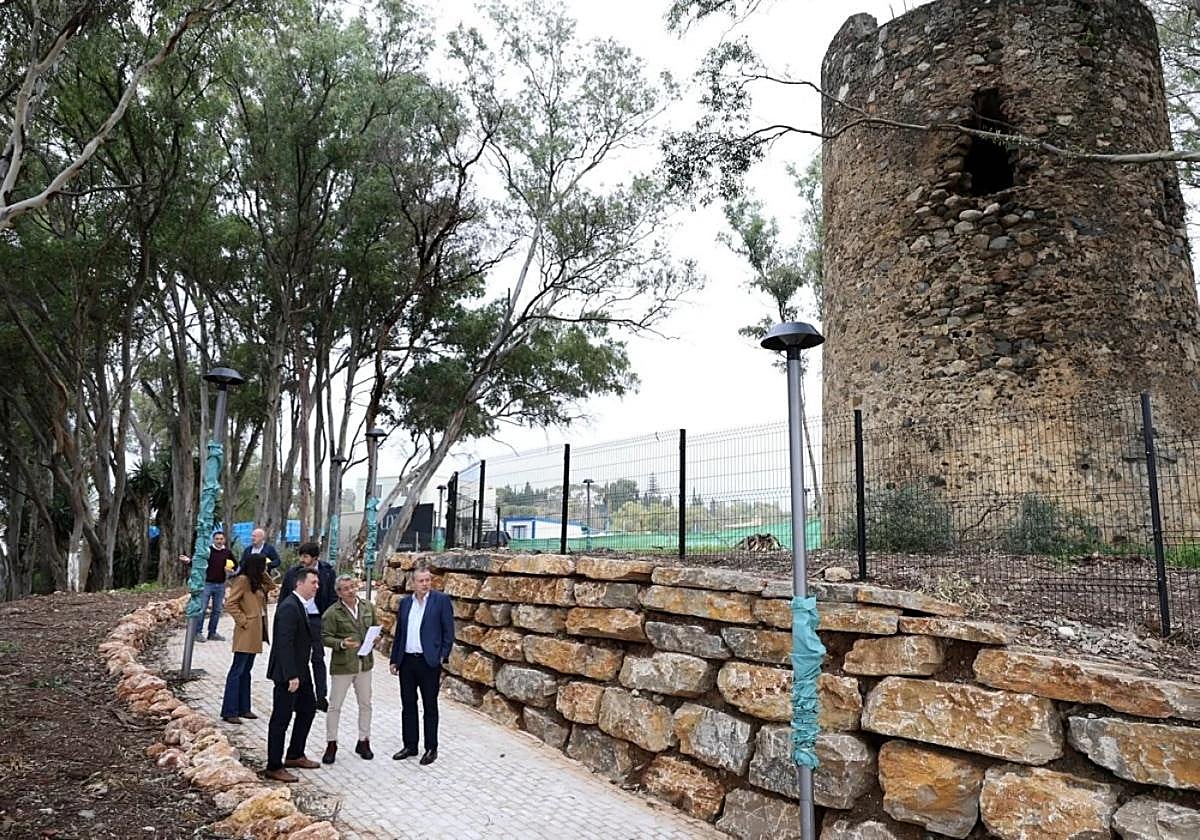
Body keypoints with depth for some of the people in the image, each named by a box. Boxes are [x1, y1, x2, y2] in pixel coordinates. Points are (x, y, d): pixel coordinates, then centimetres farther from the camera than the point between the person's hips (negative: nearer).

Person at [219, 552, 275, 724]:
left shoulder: (256, 582, 14)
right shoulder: (242, 580, -13)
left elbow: (271, 585, 23)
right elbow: (230, 604, -18)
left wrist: (263, 574, 11)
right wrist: (243, 620, -15)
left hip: (255, 634, 9)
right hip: (246, 633, -9)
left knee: (246, 671, 14)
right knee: (237, 671, -4)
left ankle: (243, 708, 21)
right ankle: (229, 712, 2)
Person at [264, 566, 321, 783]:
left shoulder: (301, 606, 10)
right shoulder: (289, 607, -21)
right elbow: (284, 643, -26)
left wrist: (320, 639, 5)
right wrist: (291, 675, -26)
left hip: (300, 671, 11)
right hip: (288, 674, -11)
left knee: (308, 709, 20)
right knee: (281, 718, 0)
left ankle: (295, 755, 34)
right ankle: (274, 767, 12)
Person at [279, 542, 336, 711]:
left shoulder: (327, 572, -4)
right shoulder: (292, 573, 1)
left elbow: (333, 599, -1)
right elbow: (283, 598, 6)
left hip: (317, 620, -2)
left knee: (318, 659, 6)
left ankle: (321, 698, 14)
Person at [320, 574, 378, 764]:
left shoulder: (368, 607, 4)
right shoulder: (332, 613, -11)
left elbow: (375, 627, 16)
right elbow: (325, 637, -11)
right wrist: (341, 643, -26)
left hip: (364, 663, 4)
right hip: (342, 664, -4)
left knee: (365, 704, 13)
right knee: (335, 706, 5)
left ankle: (363, 741, 27)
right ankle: (331, 744, 20)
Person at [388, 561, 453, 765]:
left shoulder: (441, 600, -5)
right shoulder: (405, 602, 9)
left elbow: (449, 632, -4)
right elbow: (399, 633, 14)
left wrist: (442, 657, -11)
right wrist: (394, 660, 12)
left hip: (429, 662, -5)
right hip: (407, 661, 5)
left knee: (430, 707, 6)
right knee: (408, 705, 13)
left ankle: (431, 748, 17)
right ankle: (410, 746, 26)